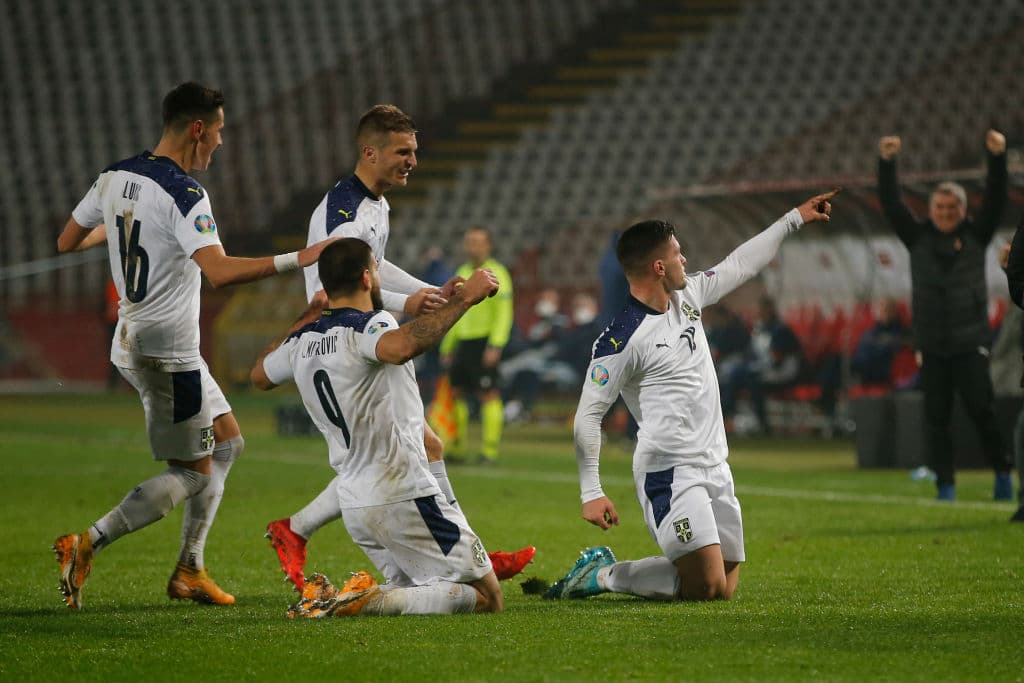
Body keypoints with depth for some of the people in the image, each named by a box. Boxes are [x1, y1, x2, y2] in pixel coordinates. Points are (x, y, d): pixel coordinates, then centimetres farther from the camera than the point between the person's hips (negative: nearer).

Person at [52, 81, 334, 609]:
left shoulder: (115, 179, 6)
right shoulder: (183, 194, -20)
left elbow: (67, 242, 17)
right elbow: (218, 271, -33)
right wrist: (295, 260, -33)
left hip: (131, 342, 9)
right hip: (169, 352, -9)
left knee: (227, 441, 18)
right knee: (192, 474, 0)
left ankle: (190, 570, 17)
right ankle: (87, 545, -7)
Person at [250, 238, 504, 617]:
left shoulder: (303, 341, 9)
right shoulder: (368, 326, -14)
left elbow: (260, 375, 30)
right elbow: (401, 347, -39)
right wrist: (462, 298, -32)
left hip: (354, 504, 8)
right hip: (404, 497, -8)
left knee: (413, 589, 24)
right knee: (488, 598, -2)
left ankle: (325, 599, 0)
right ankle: (373, 600, -19)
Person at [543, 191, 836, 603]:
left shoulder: (687, 297, 9)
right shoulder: (620, 339, -14)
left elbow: (739, 266, 24)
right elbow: (588, 416, -12)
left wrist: (795, 218, 28)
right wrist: (591, 494, -15)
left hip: (714, 469, 9)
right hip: (669, 473, -9)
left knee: (724, 588, 7)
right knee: (707, 586, -17)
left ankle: (603, 571, 17)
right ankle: (604, 575, 3)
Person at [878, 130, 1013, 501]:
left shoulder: (975, 235, 5)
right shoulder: (918, 236, 7)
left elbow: (996, 200, -7)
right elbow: (891, 204, -3)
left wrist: (997, 158, -20)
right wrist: (886, 163, -16)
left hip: (970, 342, -2)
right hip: (931, 345, 2)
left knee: (982, 411, -7)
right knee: (936, 418, 1)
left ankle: (1003, 474, 7)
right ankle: (945, 487, 5)